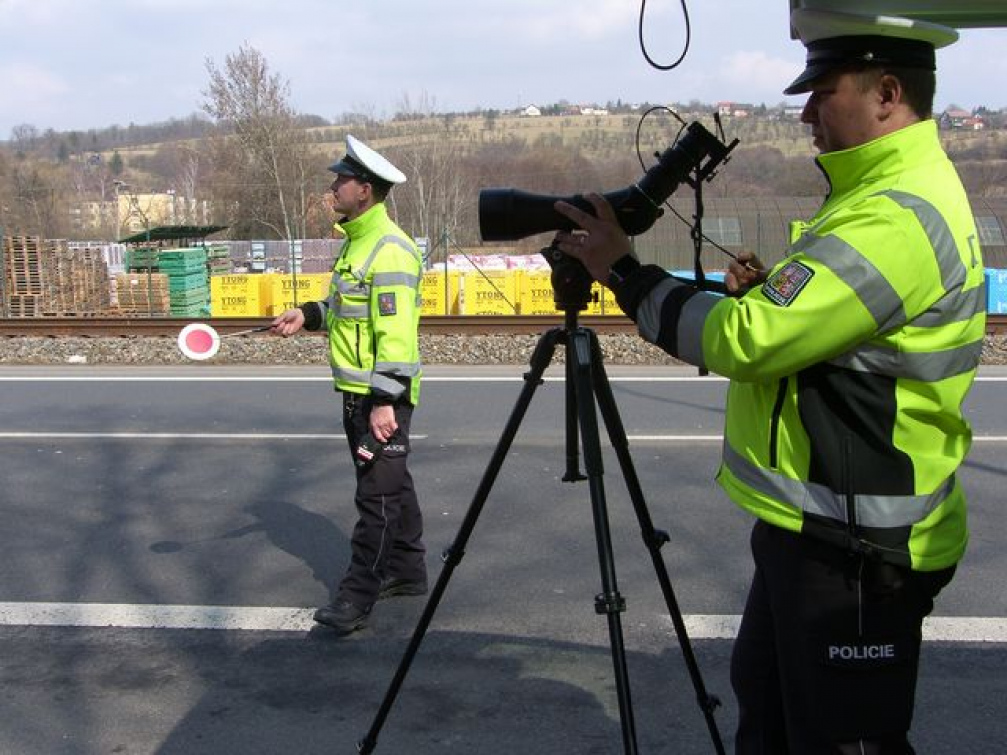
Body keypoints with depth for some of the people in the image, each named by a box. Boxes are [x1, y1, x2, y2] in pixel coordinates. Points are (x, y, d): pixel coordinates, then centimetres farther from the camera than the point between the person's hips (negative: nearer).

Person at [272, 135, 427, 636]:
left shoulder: (389, 249, -19)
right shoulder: (357, 240, 14)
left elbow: (396, 332, -24)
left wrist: (385, 401, -26)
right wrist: (309, 315, 11)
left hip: (383, 394, -10)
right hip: (358, 390, 11)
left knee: (377, 493, -5)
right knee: (390, 484, 18)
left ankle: (358, 597, 0)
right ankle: (405, 572, 29)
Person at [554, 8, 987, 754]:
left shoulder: (899, 216, -23)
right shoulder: (891, 194, 12)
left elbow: (742, 341, -26)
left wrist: (624, 272, -14)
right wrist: (771, 294, 2)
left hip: (855, 548, -10)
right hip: (817, 526, 10)